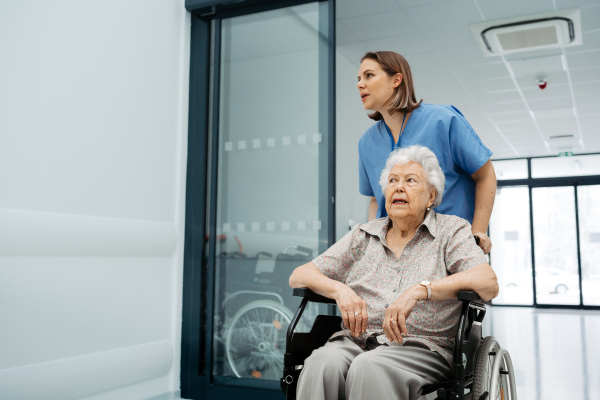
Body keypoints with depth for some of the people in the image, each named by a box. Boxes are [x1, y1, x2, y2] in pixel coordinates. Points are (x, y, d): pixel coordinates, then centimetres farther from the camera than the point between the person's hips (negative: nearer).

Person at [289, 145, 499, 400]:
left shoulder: (452, 230, 10)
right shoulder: (362, 236, 18)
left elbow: (488, 283, -9)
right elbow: (299, 276, 13)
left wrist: (420, 290, -22)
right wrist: (339, 289, -9)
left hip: (421, 348, -2)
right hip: (355, 342, 3)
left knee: (369, 367, -35)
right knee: (323, 362, -32)